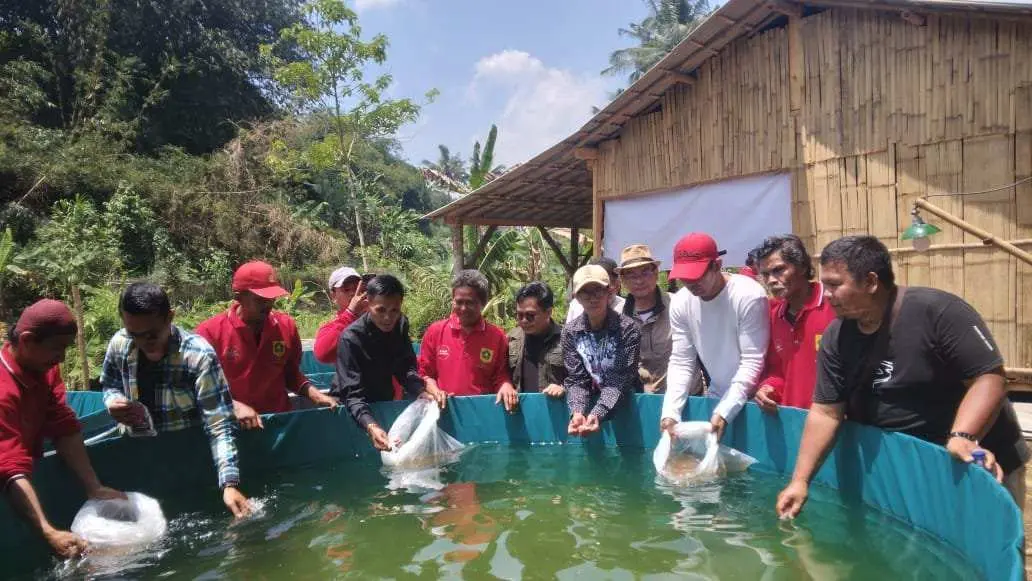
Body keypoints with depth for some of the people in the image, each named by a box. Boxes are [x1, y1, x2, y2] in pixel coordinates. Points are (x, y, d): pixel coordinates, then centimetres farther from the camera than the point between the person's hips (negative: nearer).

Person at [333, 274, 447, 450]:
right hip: (352, 410, -5)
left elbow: (405, 369, -12)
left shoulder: (401, 325, -11)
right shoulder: (351, 338, -28)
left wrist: (423, 393, -32)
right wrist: (371, 426, -51)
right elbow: (353, 394, -35)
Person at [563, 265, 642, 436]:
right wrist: (578, 412, -24)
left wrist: (596, 414, -30)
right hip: (591, 401, 2)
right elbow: (577, 380, -6)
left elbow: (620, 381, -16)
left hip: (625, 404, -2)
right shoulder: (570, 332, -3)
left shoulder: (628, 329, -12)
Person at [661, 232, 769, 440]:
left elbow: (752, 361, -21)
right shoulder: (680, 302, -7)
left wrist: (724, 412, -28)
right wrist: (670, 412, -17)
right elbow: (681, 362, -4)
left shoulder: (749, 296, -21)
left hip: (752, 398, -4)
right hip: (716, 395, 4)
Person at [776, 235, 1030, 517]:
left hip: (977, 467, -4)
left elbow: (989, 378, -23)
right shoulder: (835, 338, -8)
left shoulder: (937, 311, -22)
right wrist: (800, 480, -11)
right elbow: (825, 412, -7)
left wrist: (961, 438, -37)